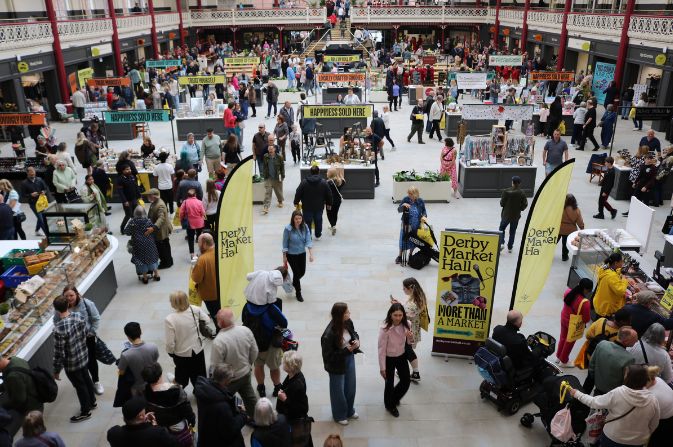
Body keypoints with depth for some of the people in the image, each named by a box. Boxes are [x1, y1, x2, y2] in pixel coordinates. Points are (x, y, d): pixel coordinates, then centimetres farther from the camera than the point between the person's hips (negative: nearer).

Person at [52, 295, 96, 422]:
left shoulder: (60, 328, -33)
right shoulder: (79, 316, -14)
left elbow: (59, 353, -24)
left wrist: (56, 370, -10)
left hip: (71, 364, -6)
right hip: (84, 356, 6)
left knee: (80, 386, 14)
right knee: (86, 379, 27)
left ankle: (85, 411, 35)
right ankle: (92, 402, 48)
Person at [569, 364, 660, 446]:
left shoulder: (617, 393, -24)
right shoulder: (653, 400, -17)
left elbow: (594, 402, -12)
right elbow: (653, 426, -2)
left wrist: (577, 394, 3)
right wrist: (642, 436, 17)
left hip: (612, 439, -2)